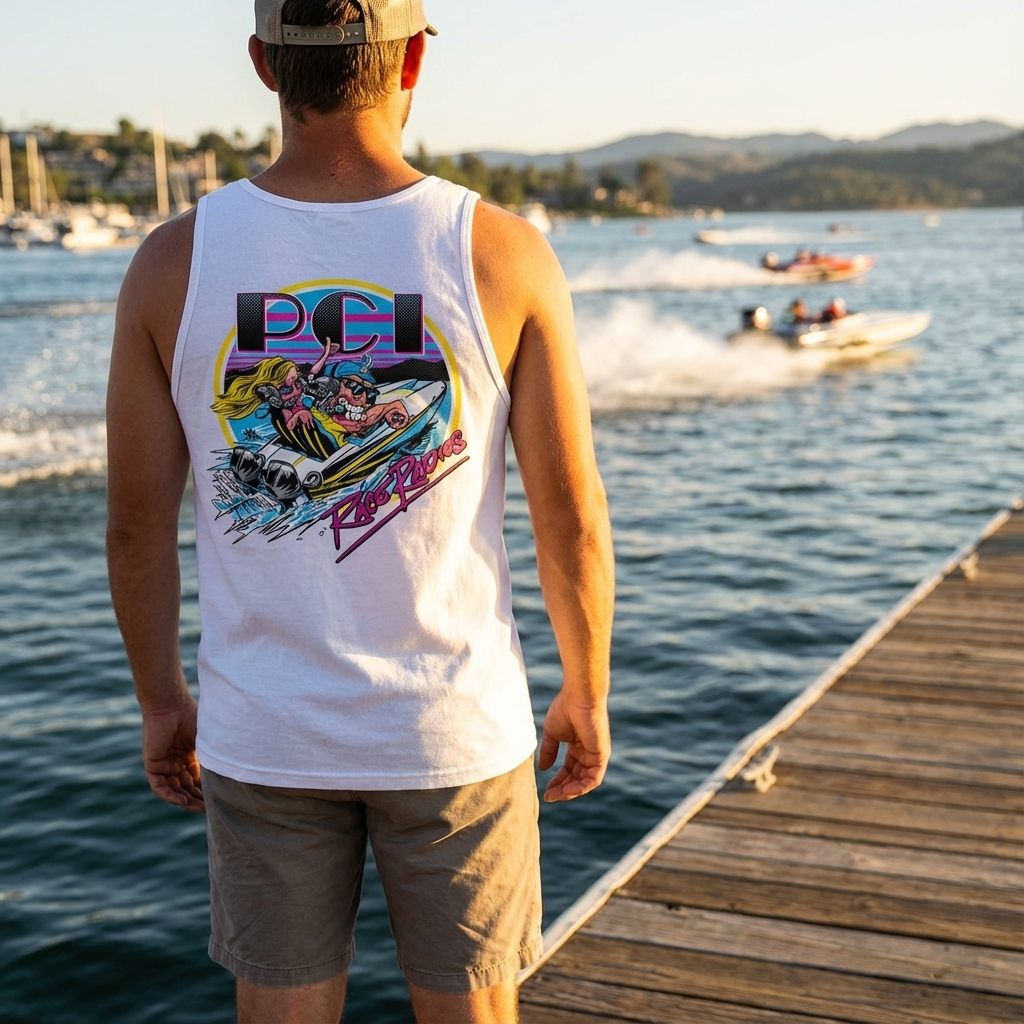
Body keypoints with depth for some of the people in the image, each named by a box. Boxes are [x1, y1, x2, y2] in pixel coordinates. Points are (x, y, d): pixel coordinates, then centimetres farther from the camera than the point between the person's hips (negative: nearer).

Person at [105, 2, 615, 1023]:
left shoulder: (173, 261, -9)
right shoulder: (506, 255, -13)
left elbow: (136, 522, -3)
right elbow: (571, 514, -8)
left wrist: (161, 703, 12)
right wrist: (586, 694, 7)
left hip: (262, 737, 1)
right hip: (456, 731, -1)